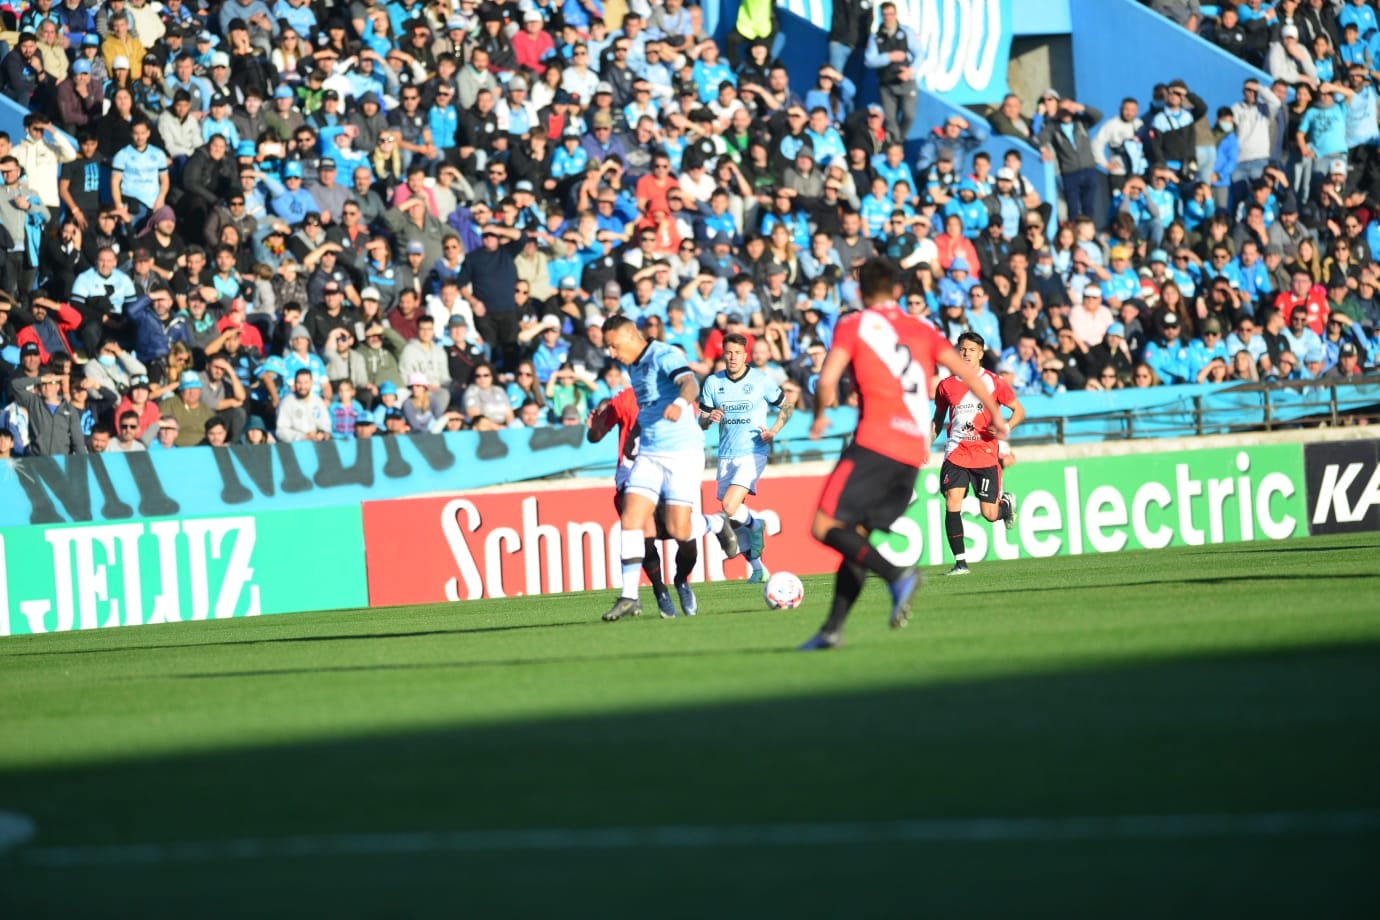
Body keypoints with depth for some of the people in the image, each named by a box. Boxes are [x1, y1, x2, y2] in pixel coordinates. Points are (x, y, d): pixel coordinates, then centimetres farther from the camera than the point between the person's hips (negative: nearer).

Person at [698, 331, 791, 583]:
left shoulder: (761, 381, -4)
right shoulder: (713, 383, 3)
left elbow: (786, 408, 7)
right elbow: (701, 422, 7)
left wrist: (773, 431, -9)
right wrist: (710, 418, -16)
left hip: (753, 453, -4)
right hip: (726, 456, 4)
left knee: (730, 507, -23)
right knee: (733, 522, 6)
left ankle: (756, 524, 9)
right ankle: (757, 567, 21)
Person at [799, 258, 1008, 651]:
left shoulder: (854, 325, 3)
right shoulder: (921, 329, 17)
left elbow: (827, 381, -7)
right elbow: (965, 370, 10)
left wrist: (820, 416, 11)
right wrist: (996, 415, 19)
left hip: (875, 444, -6)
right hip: (914, 453, 6)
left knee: (826, 527, -7)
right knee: (856, 535, 11)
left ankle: (897, 575, -24)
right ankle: (833, 629, 5)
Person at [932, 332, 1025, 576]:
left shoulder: (993, 382, -1)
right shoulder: (946, 385, 6)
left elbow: (1019, 410, 5)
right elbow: (938, 418, 20)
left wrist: (1005, 427, -14)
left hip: (986, 454, -2)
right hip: (956, 453, 2)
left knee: (989, 513, -2)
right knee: (952, 500, -18)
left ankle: (1007, 503, 37)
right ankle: (960, 562, -12)